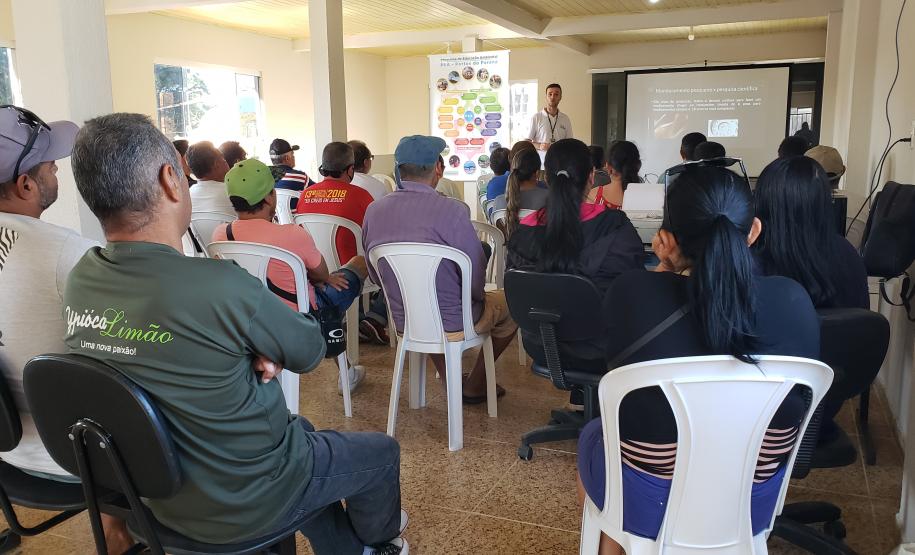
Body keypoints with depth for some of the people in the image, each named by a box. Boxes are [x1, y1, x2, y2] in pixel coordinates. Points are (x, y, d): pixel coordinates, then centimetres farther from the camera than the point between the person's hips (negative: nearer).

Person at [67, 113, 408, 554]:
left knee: (301, 431, 32)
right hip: (244, 502, -6)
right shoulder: (218, 285, -34)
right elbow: (310, 351, -16)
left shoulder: (80, 280, -11)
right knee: (381, 451, 19)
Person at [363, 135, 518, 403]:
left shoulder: (373, 211, -6)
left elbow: (376, 276, 5)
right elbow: (476, 275, -17)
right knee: (511, 303, 21)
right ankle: (475, 383, 30)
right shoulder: (452, 210, -23)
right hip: (453, 325, -5)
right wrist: (476, 297, 6)